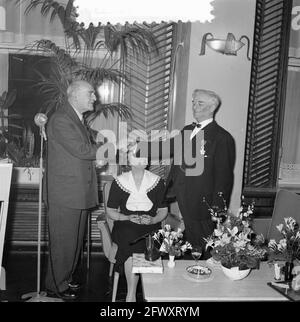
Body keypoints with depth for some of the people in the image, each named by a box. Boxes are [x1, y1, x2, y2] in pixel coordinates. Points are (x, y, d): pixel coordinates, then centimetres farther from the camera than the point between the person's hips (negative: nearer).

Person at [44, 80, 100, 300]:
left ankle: (66, 279, 33)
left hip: (79, 193, 10)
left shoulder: (79, 120, 17)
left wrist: (99, 153, -1)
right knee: (63, 242, 2)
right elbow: (81, 150, -22)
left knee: (76, 240, 17)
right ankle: (56, 286, 18)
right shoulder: (60, 119, -15)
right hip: (65, 193, -9)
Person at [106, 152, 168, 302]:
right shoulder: (119, 182, 7)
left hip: (151, 224, 1)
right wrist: (128, 218, -9)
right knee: (131, 241, -33)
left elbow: (163, 210, 11)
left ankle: (130, 295, -22)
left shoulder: (157, 181, 9)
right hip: (125, 226, -1)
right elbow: (110, 211, 8)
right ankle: (132, 295, -27)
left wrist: (153, 220, -10)